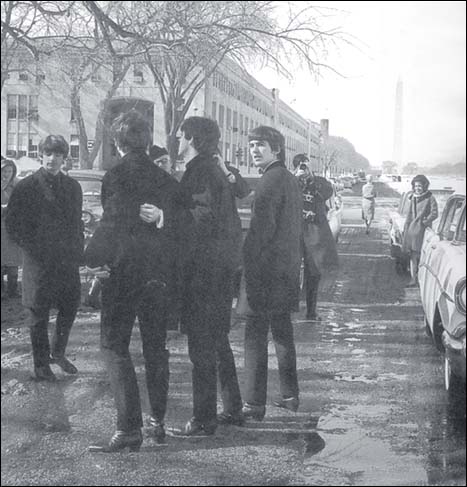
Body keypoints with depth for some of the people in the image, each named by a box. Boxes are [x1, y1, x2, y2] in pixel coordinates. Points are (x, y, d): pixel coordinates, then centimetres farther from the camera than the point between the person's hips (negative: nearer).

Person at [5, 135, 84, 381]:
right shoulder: (26, 187, -4)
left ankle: (58, 352, 30)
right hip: (39, 262, -4)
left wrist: (78, 251, 6)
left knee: (70, 307, 8)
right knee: (40, 313, 4)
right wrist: (32, 248, -10)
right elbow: (12, 223, -3)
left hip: (68, 260, 4)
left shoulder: (72, 186, 11)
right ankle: (41, 363, 17)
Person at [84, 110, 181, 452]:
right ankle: (158, 421, 22)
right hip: (161, 275, 6)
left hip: (125, 271, -6)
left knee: (115, 346, 0)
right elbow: (178, 223, 5)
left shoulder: (117, 175, -9)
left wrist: (95, 260, -12)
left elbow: (113, 223, -17)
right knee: (156, 345, 16)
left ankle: (129, 430, -6)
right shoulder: (166, 179, 8)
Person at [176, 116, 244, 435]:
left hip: (202, 271, -10)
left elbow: (201, 222, -22)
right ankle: (233, 409, 26)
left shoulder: (200, 172, -13)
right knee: (218, 341, 18)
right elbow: (231, 224, 17)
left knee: (202, 347, -4)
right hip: (222, 268, 10)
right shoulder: (216, 172, 16)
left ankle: (204, 420, 2)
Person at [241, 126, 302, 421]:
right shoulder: (291, 180, 15)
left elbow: (261, 230, -20)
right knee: (283, 332, 17)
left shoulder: (271, 180, -14)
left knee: (256, 335, -6)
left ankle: (255, 404, -5)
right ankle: (290, 395, 24)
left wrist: (247, 269, -17)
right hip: (288, 270, 9)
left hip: (267, 270, -9)